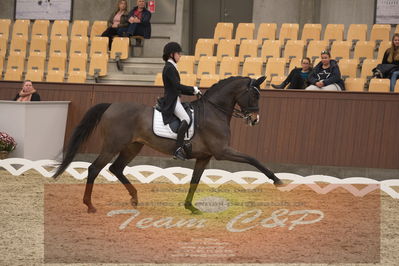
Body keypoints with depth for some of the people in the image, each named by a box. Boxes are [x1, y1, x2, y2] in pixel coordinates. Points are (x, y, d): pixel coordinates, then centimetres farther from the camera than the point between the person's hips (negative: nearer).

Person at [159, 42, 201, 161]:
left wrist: (193, 92, 15)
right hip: (171, 101, -11)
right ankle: (178, 149, -34)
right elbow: (177, 85, -21)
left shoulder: (171, 67, 20)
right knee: (186, 119, -28)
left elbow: (178, 88, 23)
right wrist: (193, 89, -15)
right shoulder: (169, 68, -11)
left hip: (174, 99, 11)